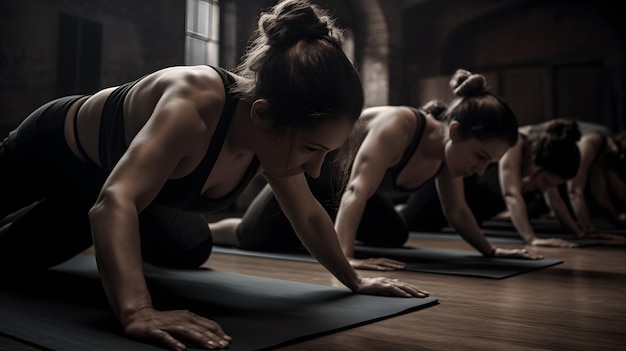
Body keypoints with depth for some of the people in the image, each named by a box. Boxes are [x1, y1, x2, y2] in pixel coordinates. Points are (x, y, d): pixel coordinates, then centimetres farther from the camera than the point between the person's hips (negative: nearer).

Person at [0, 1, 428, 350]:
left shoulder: (274, 132, -24)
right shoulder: (194, 105, -46)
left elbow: (309, 216, -10)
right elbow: (114, 203, -55)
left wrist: (355, 280, -6)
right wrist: (138, 312, -68)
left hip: (106, 170, 5)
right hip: (51, 150, -5)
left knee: (192, 249, 16)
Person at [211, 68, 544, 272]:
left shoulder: (446, 151, -16)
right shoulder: (398, 126, -40)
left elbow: (457, 212, -1)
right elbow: (356, 190, -50)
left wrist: (491, 250, 0)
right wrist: (345, 257, -60)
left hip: (338, 188, 8)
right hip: (309, 171, -7)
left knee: (395, 237, 18)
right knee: (251, 238, -8)